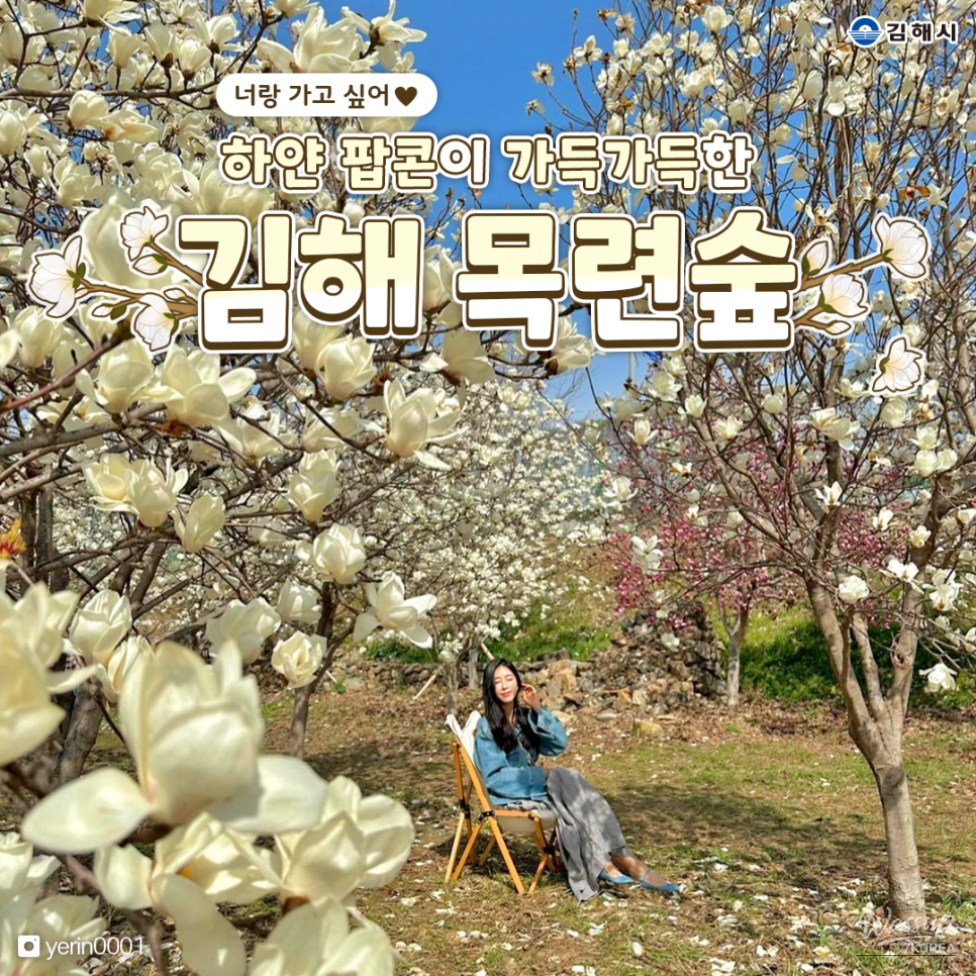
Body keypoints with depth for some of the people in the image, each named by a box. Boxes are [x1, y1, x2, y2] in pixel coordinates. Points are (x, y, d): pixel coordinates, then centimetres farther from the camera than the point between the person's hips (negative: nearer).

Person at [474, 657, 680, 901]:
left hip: (534, 785, 5)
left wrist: (538, 710, -15)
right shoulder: (486, 727, -6)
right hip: (508, 794, -5)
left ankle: (603, 862, -40)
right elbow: (494, 777, -12)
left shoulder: (525, 716, 9)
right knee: (561, 777, -30)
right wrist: (541, 775, -18)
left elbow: (559, 743, -5)